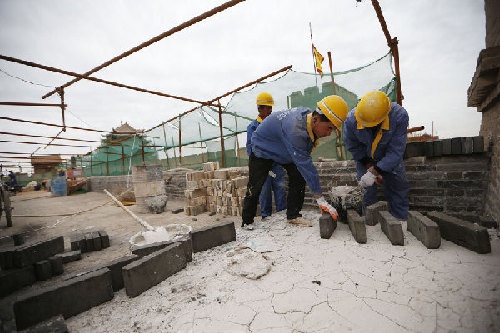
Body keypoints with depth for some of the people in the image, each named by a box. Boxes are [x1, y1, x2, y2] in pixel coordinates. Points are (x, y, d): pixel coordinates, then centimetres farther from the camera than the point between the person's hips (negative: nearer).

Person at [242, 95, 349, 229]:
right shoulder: (295, 131, -43)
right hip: (262, 149, -7)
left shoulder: (308, 113, -16)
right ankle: (247, 221, 13)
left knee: (298, 176, -8)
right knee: (255, 186, -5)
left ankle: (293, 215, 3)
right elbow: (306, 165, -44)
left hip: (284, 150, 8)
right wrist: (320, 199, -41)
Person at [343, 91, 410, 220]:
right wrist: (369, 167, -16)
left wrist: (374, 172, -33)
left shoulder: (399, 115, -33)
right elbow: (353, 147, -13)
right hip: (364, 158, 0)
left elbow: (396, 150, -28)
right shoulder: (351, 119, -30)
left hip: (389, 157, 1)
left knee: (398, 187, 3)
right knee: (368, 191, -3)